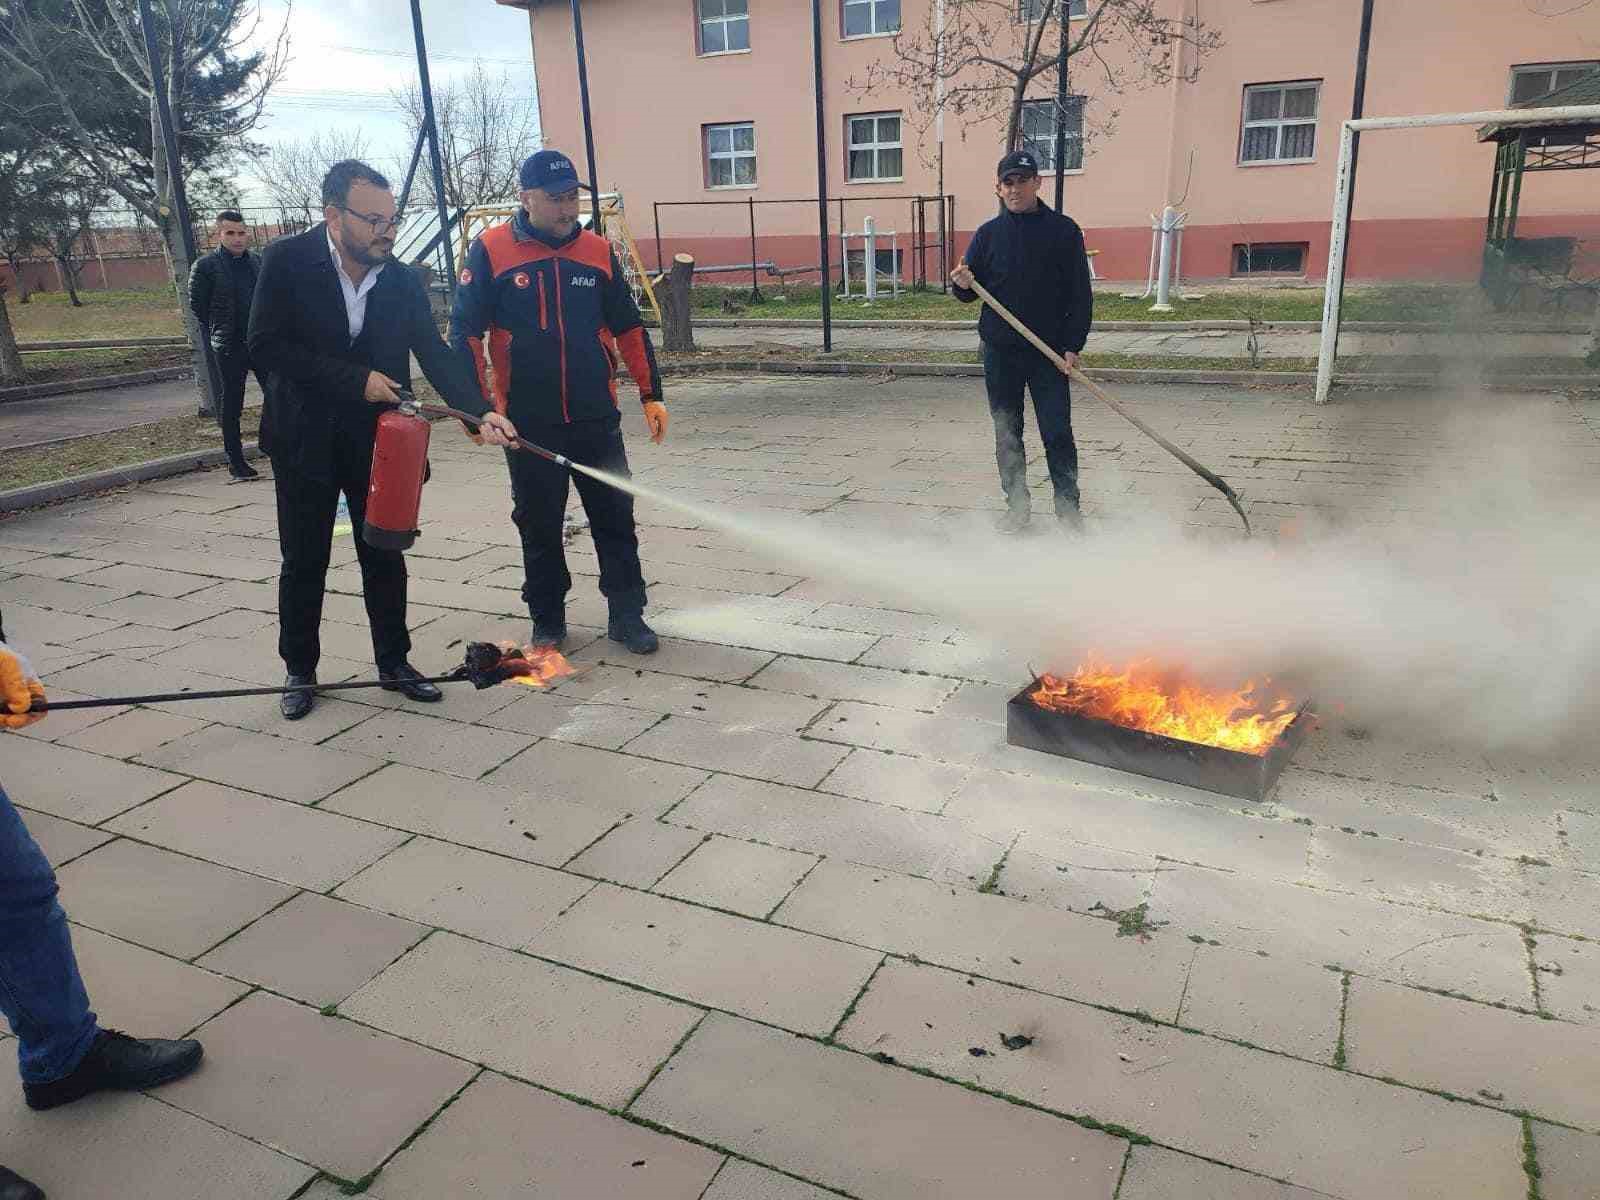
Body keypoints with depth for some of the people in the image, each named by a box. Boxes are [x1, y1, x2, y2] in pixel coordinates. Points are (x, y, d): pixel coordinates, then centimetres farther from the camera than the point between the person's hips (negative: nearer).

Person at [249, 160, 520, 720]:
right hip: (305, 438, -2)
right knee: (304, 562, 8)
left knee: (385, 556, 10)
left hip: (376, 439, 3)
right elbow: (265, 346, -17)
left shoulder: (402, 280, -3)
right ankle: (300, 672, 23)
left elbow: (435, 354, -5)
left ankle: (393, 663, 24)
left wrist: (481, 412, -20)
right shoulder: (287, 261, -13)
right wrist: (356, 379, -22)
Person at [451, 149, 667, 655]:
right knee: (539, 526, 9)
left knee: (615, 518, 5)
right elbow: (465, 332, -3)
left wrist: (651, 395, 9)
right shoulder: (491, 252, -4)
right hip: (528, 423, -2)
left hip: (597, 419, 2)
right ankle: (547, 620, 25)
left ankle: (626, 614, 18)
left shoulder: (597, 252, 5)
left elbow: (628, 328, 11)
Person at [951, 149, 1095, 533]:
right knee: (1007, 433, 8)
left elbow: (1081, 293, -1)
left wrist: (1073, 346, -9)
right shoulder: (988, 234, 7)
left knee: (1057, 433, -3)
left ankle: (1068, 508, 6)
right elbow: (970, 294, 10)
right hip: (999, 352, 3)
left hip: (1050, 353, -3)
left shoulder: (1063, 230, 0)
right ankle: (1017, 507, 18)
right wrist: (964, 285, -14)